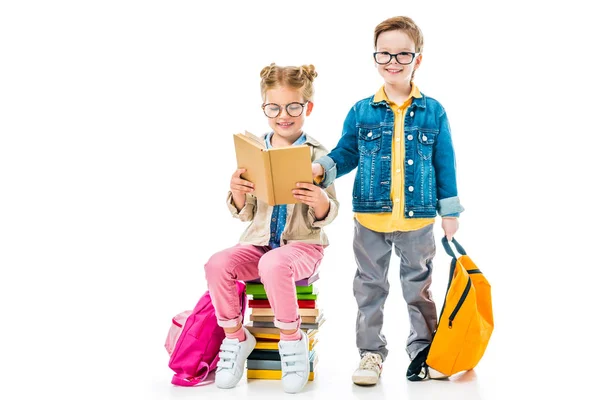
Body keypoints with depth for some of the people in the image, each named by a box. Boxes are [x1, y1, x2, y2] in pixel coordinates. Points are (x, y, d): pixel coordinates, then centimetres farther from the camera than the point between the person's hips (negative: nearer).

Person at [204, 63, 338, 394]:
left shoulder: (317, 154, -2)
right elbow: (245, 214, 8)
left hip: (303, 244, -3)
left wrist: (321, 203, -26)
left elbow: (327, 215, -2)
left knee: (273, 264, -36)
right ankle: (235, 338, -2)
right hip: (258, 241, 4)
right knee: (217, 264, -24)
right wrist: (238, 194, -14)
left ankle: (292, 340, -12)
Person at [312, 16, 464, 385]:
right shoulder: (361, 112, -1)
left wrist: (450, 211, 3)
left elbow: (445, 164, 3)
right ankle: (371, 351, 24)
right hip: (371, 218, 1)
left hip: (418, 219, -1)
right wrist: (321, 168, -15)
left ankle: (425, 348, 28)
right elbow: (346, 154, 5)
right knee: (370, 287, 11)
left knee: (419, 286, 13)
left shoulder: (433, 112, -1)